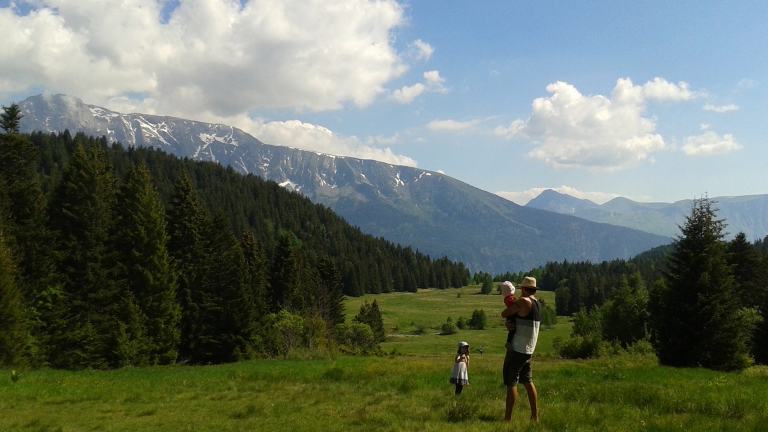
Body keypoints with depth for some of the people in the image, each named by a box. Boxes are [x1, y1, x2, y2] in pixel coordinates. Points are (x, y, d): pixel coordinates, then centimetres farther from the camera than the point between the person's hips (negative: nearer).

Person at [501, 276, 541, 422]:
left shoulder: (524, 301, -14)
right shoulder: (537, 303, 13)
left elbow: (504, 314, -10)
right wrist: (508, 325, -4)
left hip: (517, 349, -9)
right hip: (528, 350, 9)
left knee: (511, 382, -6)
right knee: (528, 381, 16)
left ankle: (508, 418, -6)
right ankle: (535, 416, 18)